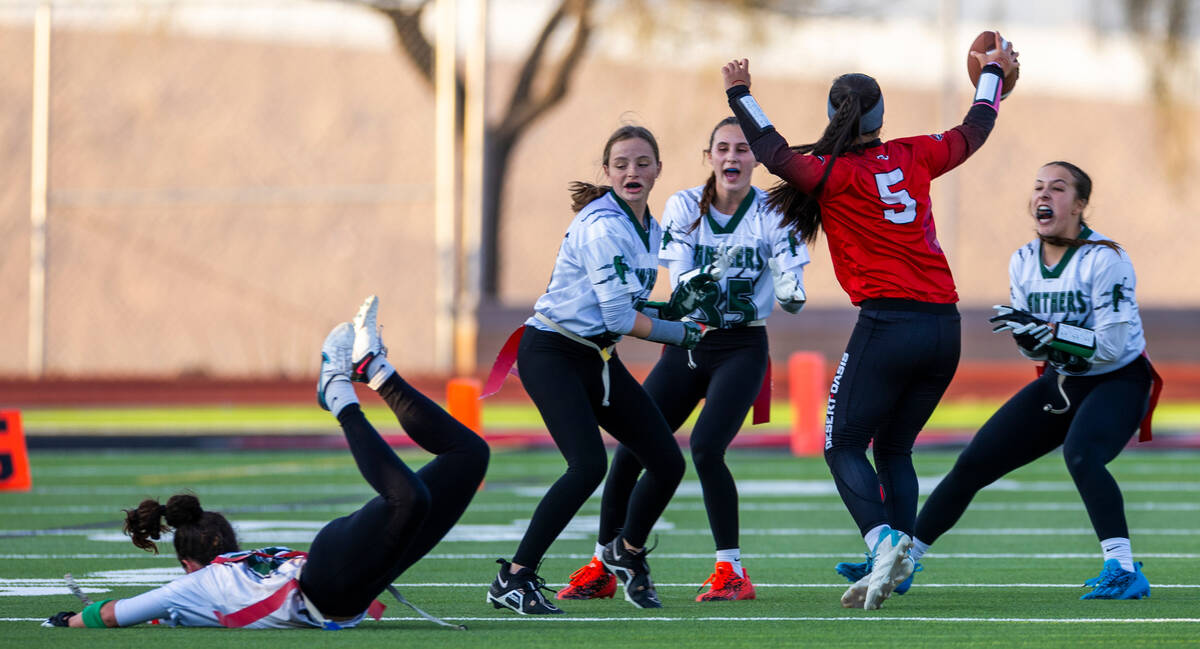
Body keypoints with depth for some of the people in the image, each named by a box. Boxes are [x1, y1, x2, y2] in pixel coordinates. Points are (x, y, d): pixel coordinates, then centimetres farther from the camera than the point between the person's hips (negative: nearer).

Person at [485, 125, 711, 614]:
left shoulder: (650, 230, 10)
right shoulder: (602, 226, -19)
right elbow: (619, 318, -20)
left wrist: (673, 307, -2)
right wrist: (678, 333, -8)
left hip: (598, 358, 9)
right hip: (550, 354, -9)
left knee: (668, 464, 6)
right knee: (589, 465, -25)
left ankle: (628, 552, 33)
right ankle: (513, 580, -16)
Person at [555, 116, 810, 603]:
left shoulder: (773, 214, -8)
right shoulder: (684, 207, -2)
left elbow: (791, 295, -13)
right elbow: (680, 284, -11)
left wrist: (791, 294, -37)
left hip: (741, 349, -3)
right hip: (688, 344, 3)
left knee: (705, 447, -22)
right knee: (630, 449, -2)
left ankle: (732, 572, -11)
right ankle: (601, 569, 13)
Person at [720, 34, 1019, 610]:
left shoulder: (834, 173, -4)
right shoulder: (912, 157, 11)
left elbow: (775, 154, -15)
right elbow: (972, 133, 27)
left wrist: (740, 95, -2)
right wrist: (992, 74, 43)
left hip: (888, 322, -6)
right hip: (944, 325, 6)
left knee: (844, 446, 1)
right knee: (894, 450, 15)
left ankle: (884, 541, -23)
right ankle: (894, 567, 6)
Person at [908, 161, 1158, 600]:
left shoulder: (1104, 260, -20)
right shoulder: (1023, 263, 0)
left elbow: (1110, 346, -25)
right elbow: (1035, 350, 6)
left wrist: (1044, 330, -29)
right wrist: (1026, 335, -18)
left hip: (1117, 383, -7)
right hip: (1060, 384, 7)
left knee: (1080, 454, -36)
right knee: (973, 464, 3)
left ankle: (1123, 572, -36)